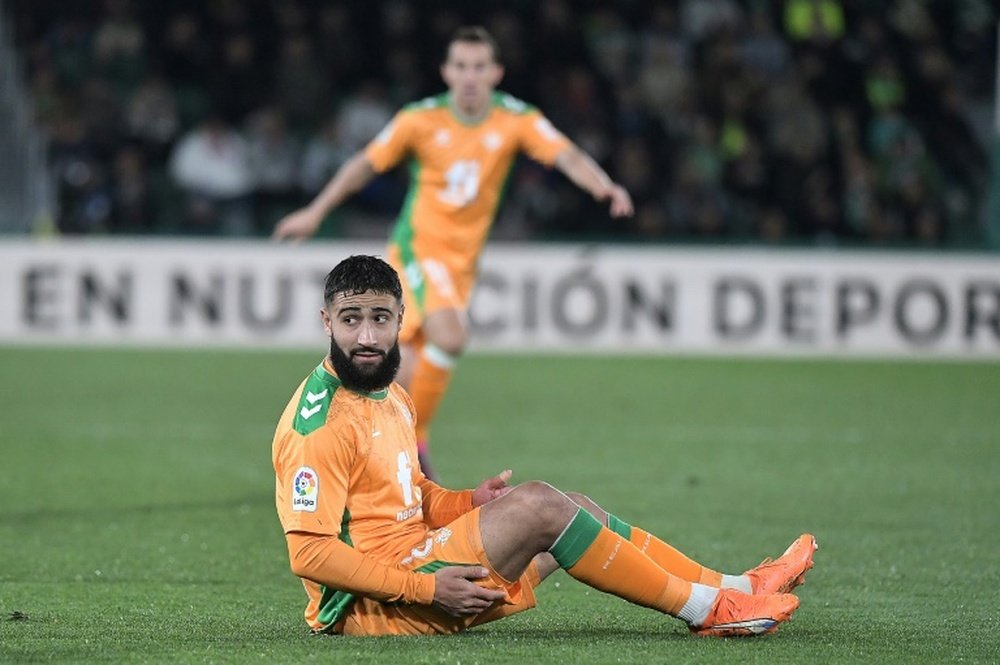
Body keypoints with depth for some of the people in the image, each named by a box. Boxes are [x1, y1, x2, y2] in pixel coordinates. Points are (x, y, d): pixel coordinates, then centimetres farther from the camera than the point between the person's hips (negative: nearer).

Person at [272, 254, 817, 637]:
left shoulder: (388, 396, 13)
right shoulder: (321, 422, -18)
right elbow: (310, 552, -23)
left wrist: (468, 504, 3)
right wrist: (425, 589, -23)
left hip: (414, 562, 10)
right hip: (368, 606, -10)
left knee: (574, 509, 10)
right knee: (535, 504, -19)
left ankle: (736, 589, 11)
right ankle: (707, 610, -9)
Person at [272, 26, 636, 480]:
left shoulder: (517, 119, -7)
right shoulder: (421, 119, -9)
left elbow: (567, 155, -20)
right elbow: (366, 164, 3)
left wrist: (603, 186, -40)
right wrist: (315, 212, 6)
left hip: (463, 259, 4)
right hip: (418, 247, -4)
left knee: (412, 365, 9)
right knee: (449, 337, -26)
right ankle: (413, 441, -11)